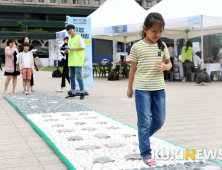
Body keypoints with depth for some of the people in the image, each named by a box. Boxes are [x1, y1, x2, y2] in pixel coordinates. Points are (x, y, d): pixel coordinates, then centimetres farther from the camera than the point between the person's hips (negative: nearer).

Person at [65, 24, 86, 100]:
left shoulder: (79, 38, -3)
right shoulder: (70, 39, 19)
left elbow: (83, 47, -10)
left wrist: (73, 49, -16)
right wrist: (67, 51, 2)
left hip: (77, 61, -8)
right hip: (71, 61, 8)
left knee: (78, 77, -11)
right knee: (71, 77, 7)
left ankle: (82, 93, -5)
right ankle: (73, 93, 13)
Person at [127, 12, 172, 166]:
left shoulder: (162, 46, 6)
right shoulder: (137, 47, -4)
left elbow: (169, 63, 15)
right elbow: (133, 68, 3)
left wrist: (165, 66, -9)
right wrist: (130, 87, 8)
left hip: (159, 88, 4)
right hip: (142, 89, -4)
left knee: (159, 120, 9)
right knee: (144, 121, -2)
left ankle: (145, 136, 38)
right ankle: (146, 153, 7)